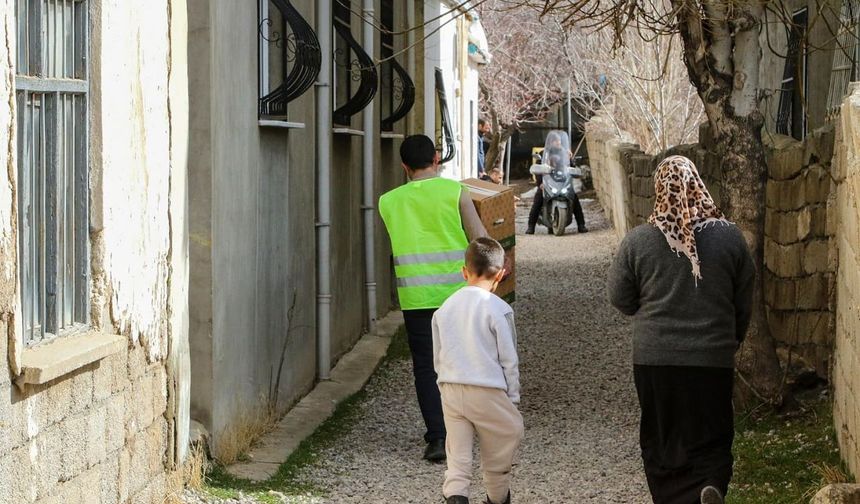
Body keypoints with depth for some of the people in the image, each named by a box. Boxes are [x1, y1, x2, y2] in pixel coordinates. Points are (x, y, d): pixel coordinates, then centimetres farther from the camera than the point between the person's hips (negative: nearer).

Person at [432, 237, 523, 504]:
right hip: (487, 392, -4)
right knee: (498, 453, 15)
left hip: (451, 391, 4)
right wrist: (512, 396, 5)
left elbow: (438, 357, 12)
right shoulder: (498, 309, -9)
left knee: (458, 455, 6)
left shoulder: (445, 308, 7)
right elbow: (509, 359, -6)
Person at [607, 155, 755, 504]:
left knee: (661, 440, 14)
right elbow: (744, 304, 6)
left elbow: (620, 299, 3)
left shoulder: (638, 241, -7)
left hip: (655, 359, 0)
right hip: (713, 358, 0)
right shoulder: (730, 237, -3)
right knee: (712, 441, 7)